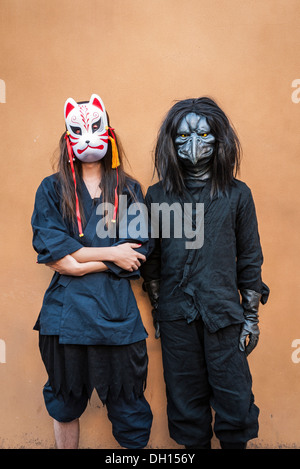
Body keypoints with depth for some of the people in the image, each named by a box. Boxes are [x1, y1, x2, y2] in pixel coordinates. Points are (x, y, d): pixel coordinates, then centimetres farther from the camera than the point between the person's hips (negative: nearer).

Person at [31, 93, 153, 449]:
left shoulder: (129, 190, 7)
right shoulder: (52, 189, 6)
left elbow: (138, 252, -5)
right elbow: (50, 247, -8)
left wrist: (80, 262, -11)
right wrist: (110, 252, -11)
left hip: (117, 311, 0)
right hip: (65, 312, 1)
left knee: (127, 407, 11)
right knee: (64, 405, 18)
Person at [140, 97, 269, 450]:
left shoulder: (237, 194, 1)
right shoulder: (158, 195, 3)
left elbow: (250, 258, 4)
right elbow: (151, 258, 7)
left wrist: (251, 316, 3)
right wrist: (156, 309, 7)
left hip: (223, 316, 0)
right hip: (176, 315, 1)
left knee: (235, 402, 7)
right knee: (185, 400, 12)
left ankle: (235, 443, 32)